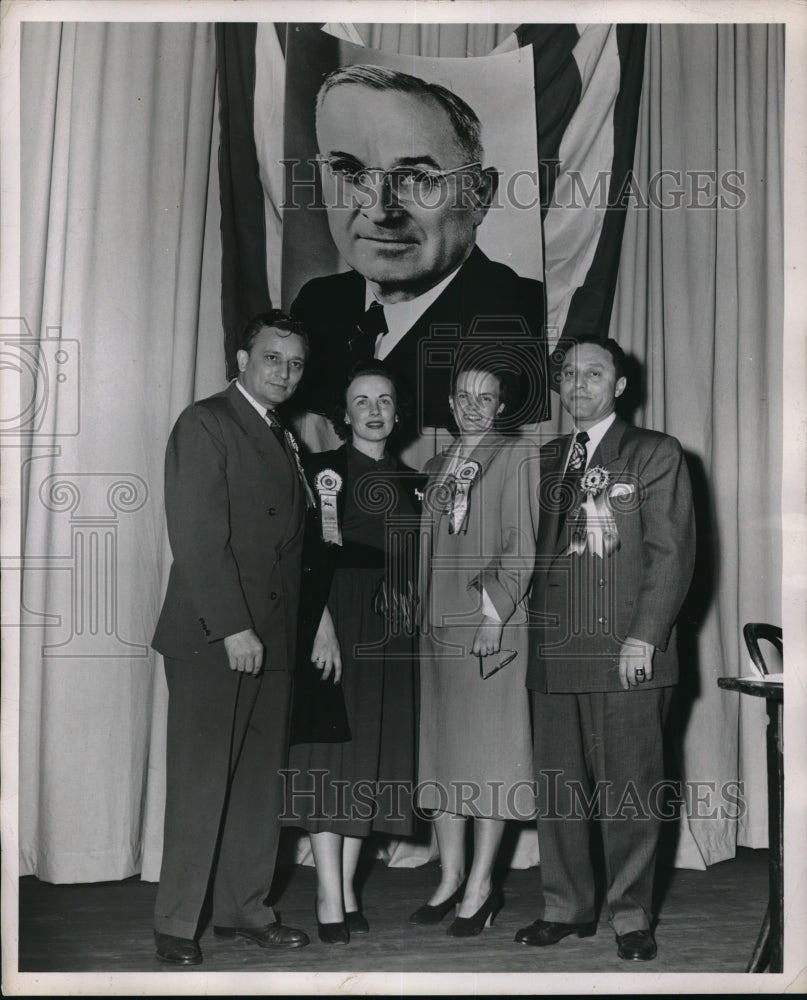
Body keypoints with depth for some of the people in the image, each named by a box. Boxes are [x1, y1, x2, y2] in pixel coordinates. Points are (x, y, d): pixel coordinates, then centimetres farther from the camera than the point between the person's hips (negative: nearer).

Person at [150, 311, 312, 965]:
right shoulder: (205, 424, -6)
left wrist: (291, 628, 8)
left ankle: (244, 909, 21)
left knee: (261, 782, 10)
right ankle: (176, 924, 9)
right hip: (211, 638, -7)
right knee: (201, 782, -2)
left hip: (271, 638, 7)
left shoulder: (285, 440, 19)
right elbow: (197, 538, -14)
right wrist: (232, 627, -18)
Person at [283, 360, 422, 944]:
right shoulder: (325, 470, -2)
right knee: (332, 757, -4)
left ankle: (347, 886, 16)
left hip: (395, 636, 6)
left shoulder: (409, 481, 15)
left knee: (374, 759, 7)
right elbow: (316, 555, -11)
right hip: (338, 627, -6)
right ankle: (331, 898, 0)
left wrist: (417, 627, 9)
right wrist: (323, 626, -21)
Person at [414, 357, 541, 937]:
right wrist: (426, 611, 8)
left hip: (494, 625, -6)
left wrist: (494, 608, -16)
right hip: (440, 626, 6)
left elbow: (521, 546, -8)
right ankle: (451, 875, 19)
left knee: (491, 751, -2)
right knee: (441, 751, 9)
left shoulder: (518, 455, 0)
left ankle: (482, 884, 5)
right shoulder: (437, 466, 19)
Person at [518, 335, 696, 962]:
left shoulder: (655, 454, 3)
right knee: (556, 785, 8)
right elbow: (535, 550, 15)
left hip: (626, 655, -4)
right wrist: (532, 633, 4)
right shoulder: (545, 460, 17)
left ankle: (631, 915, 14)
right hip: (554, 652, 5)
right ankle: (567, 908, 21)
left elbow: (671, 551, -4)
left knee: (629, 787, 0)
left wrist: (644, 636, -12)